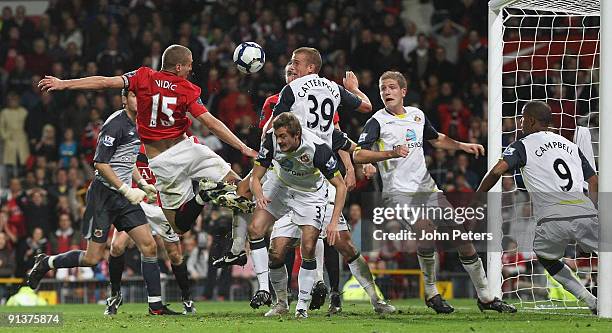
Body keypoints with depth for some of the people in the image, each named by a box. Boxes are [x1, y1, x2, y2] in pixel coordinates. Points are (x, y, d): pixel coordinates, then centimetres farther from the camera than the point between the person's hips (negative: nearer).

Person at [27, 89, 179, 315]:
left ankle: (155, 305, 0)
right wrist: (126, 190, -20)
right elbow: (100, 164, -18)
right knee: (93, 257, -6)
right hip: (103, 194, -8)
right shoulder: (116, 123, -15)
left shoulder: (135, 125, 14)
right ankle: (45, 263, 17)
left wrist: (143, 184, 15)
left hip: (124, 196, 8)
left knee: (149, 246, -3)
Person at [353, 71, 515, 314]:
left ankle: (485, 297, 12)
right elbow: (358, 155, -16)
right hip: (399, 192, -6)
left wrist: (462, 146, 18)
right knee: (426, 232, -29)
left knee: (463, 234, 1)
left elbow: (436, 139, 32)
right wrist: (390, 153, -29)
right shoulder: (377, 122, -4)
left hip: (426, 189, 6)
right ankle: (431, 293, -10)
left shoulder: (417, 115, 14)